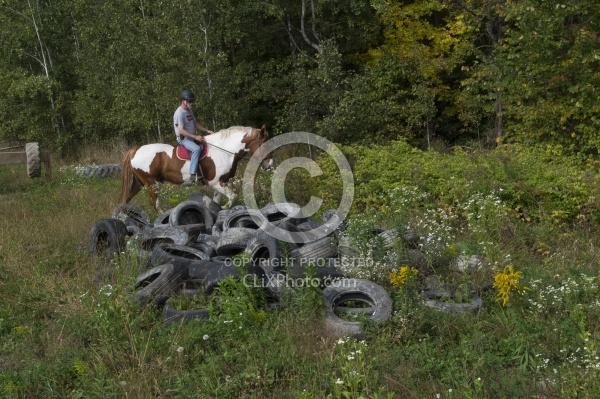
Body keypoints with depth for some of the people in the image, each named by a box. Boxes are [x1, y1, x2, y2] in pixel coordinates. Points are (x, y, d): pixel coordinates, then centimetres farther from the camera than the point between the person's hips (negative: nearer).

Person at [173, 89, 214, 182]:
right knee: (197, 149, -33)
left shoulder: (189, 110, 11)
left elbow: (195, 123, 18)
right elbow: (181, 130, -22)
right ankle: (193, 174, -33)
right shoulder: (179, 113, -17)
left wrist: (207, 130, 5)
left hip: (192, 137, 9)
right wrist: (195, 137, -26)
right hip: (183, 138, -9)